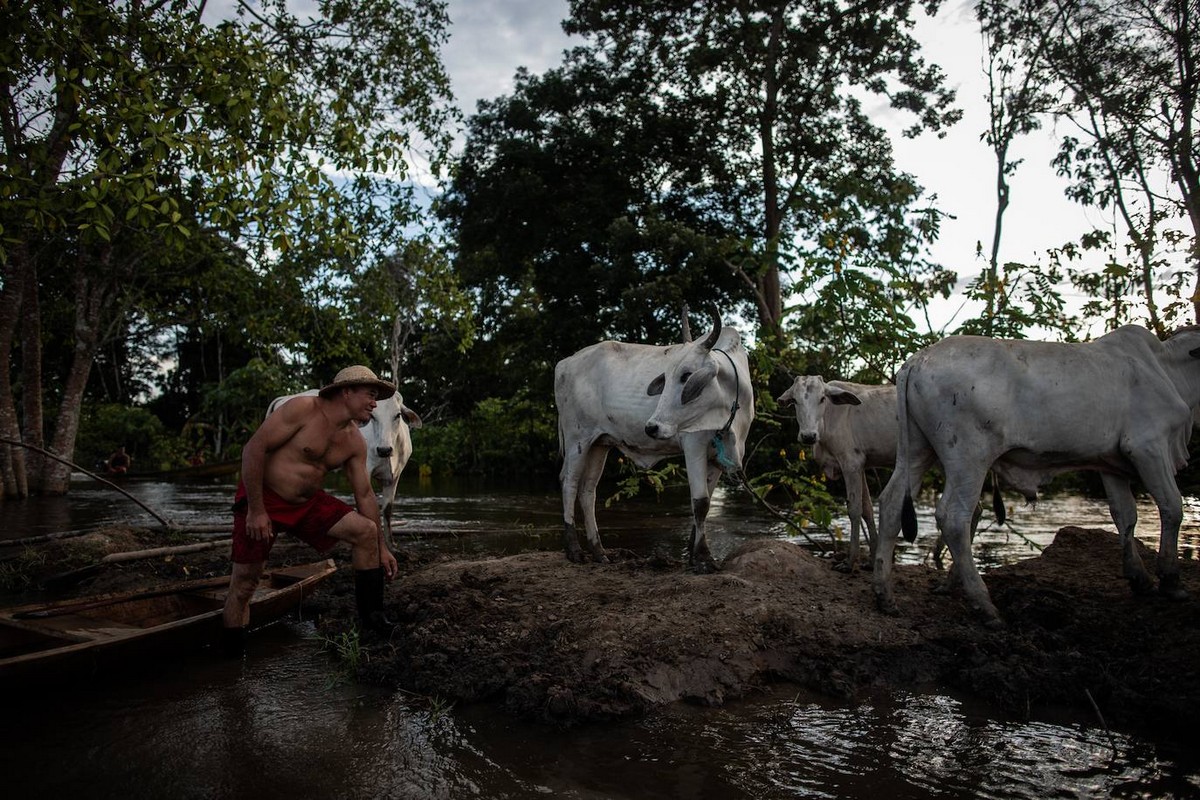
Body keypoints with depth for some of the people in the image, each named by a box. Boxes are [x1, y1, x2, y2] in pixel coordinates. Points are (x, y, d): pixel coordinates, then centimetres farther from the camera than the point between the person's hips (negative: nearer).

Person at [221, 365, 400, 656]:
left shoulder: (355, 442, 0)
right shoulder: (304, 409, -19)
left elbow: (365, 495, 5)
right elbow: (254, 449, -21)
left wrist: (382, 547, 3)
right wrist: (256, 510, -22)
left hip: (308, 502, 6)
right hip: (262, 499, -6)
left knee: (366, 531, -10)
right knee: (244, 583, -3)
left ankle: (372, 618, 0)